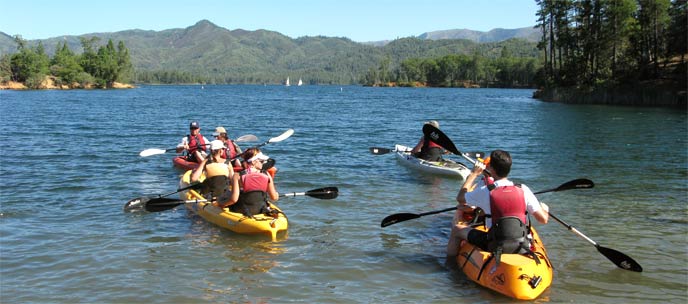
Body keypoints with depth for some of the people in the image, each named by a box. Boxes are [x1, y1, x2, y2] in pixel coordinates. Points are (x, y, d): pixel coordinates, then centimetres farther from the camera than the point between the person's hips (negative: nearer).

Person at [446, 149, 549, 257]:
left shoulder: (484, 191, -12)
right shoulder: (523, 190, -7)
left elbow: (460, 198, 7)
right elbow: (544, 219, -4)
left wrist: (474, 174, 16)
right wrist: (544, 209, 20)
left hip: (494, 248, -2)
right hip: (522, 247, 3)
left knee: (457, 228, 16)